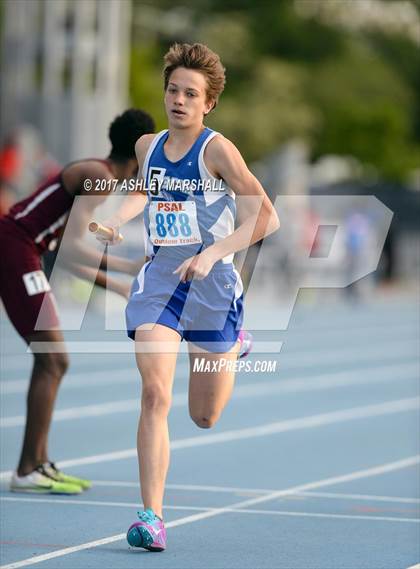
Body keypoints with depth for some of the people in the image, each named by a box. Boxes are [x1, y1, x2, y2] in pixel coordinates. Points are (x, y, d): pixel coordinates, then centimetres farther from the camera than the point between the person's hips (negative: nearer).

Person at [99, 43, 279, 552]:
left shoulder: (216, 149, -11)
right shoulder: (147, 146, 4)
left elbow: (266, 218, -13)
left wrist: (213, 252, -23)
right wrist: (117, 220, 7)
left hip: (211, 283, -3)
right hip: (158, 278, 3)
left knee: (205, 418, 11)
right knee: (155, 396, -17)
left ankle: (233, 348, 44)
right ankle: (151, 516, -14)